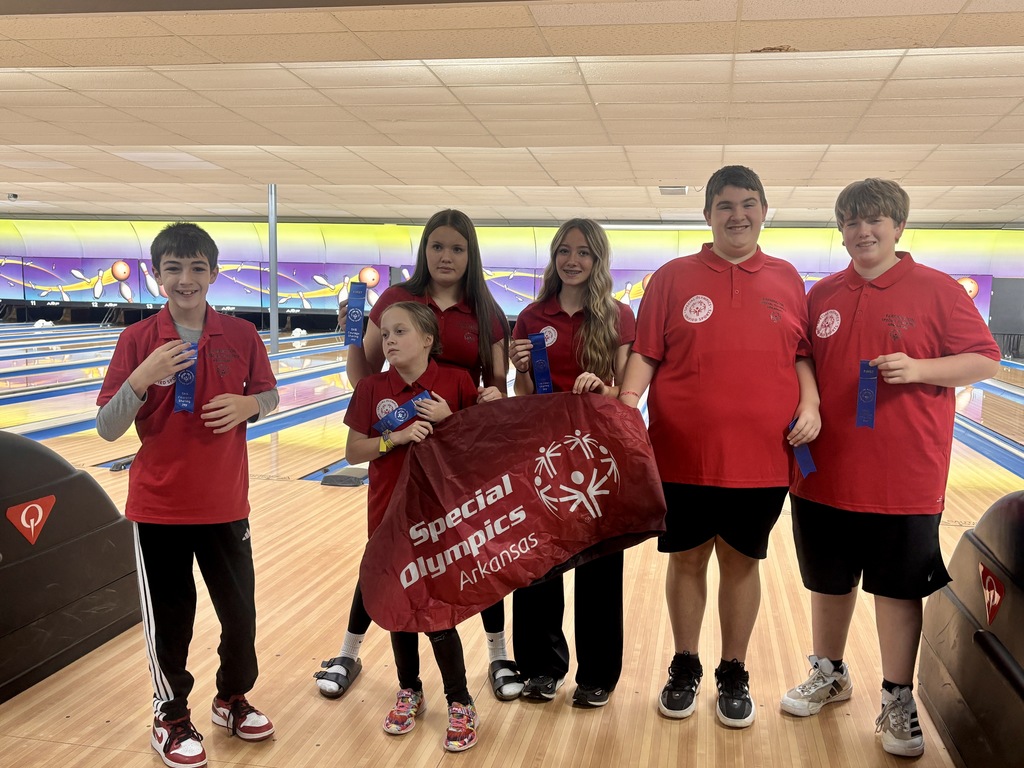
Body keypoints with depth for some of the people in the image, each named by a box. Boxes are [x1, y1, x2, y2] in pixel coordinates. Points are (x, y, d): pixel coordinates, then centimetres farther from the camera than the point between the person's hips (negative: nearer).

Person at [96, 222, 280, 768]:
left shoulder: (241, 336, -3)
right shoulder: (137, 339, -7)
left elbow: (269, 395, 8)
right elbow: (107, 428, -9)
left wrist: (247, 404, -15)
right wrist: (142, 378, -26)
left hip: (225, 503, 2)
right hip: (159, 506, -2)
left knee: (240, 610, 13)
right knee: (169, 617, 10)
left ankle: (233, 699, 38)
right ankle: (170, 718, 32)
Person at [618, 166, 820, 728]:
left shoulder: (786, 279, 7)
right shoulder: (673, 277, 1)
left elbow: (802, 354, 11)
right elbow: (646, 352, -1)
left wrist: (810, 406, -4)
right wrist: (628, 398, -15)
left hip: (762, 454, 1)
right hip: (684, 453, -1)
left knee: (741, 561, 12)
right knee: (686, 558, 11)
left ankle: (733, 675, 31)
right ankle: (685, 668, 31)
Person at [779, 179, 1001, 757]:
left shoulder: (937, 290, -5)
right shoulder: (823, 294, 6)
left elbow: (985, 362, -4)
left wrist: (919, 369, -19)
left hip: (904, 478, -3)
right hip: (826, 471, 4)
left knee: (897, 589, 8)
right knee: (829, 582, 16)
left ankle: (898, 703, 24)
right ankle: (831, 675, 37)